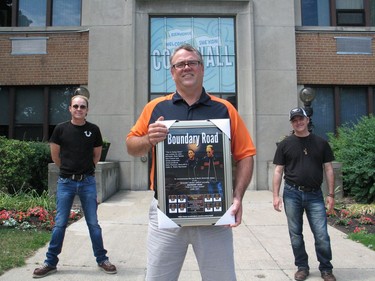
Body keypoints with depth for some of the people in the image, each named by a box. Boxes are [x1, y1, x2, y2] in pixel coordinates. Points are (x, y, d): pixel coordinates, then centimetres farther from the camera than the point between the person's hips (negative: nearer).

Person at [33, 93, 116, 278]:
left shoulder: (93, 130, 0)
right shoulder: (61, 129, -1)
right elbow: (55, 155, 9)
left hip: (88, 182, 0)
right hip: (65, 182, 0)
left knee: (93, 223, 6)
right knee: (60, 224, 7)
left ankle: (102, 260, 19)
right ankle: (51, 263, 22)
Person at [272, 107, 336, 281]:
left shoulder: (321, 143, 7)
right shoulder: (285, 144, 3)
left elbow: (328, 169, 8)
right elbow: (278, 171, 2)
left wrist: (331, 194, 3)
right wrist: (276, 195, -4)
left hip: (315, 195, 0)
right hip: (292, 194, 0)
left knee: (322, 235, 2)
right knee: (296, 235, 9)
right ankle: (302, 267, 26)